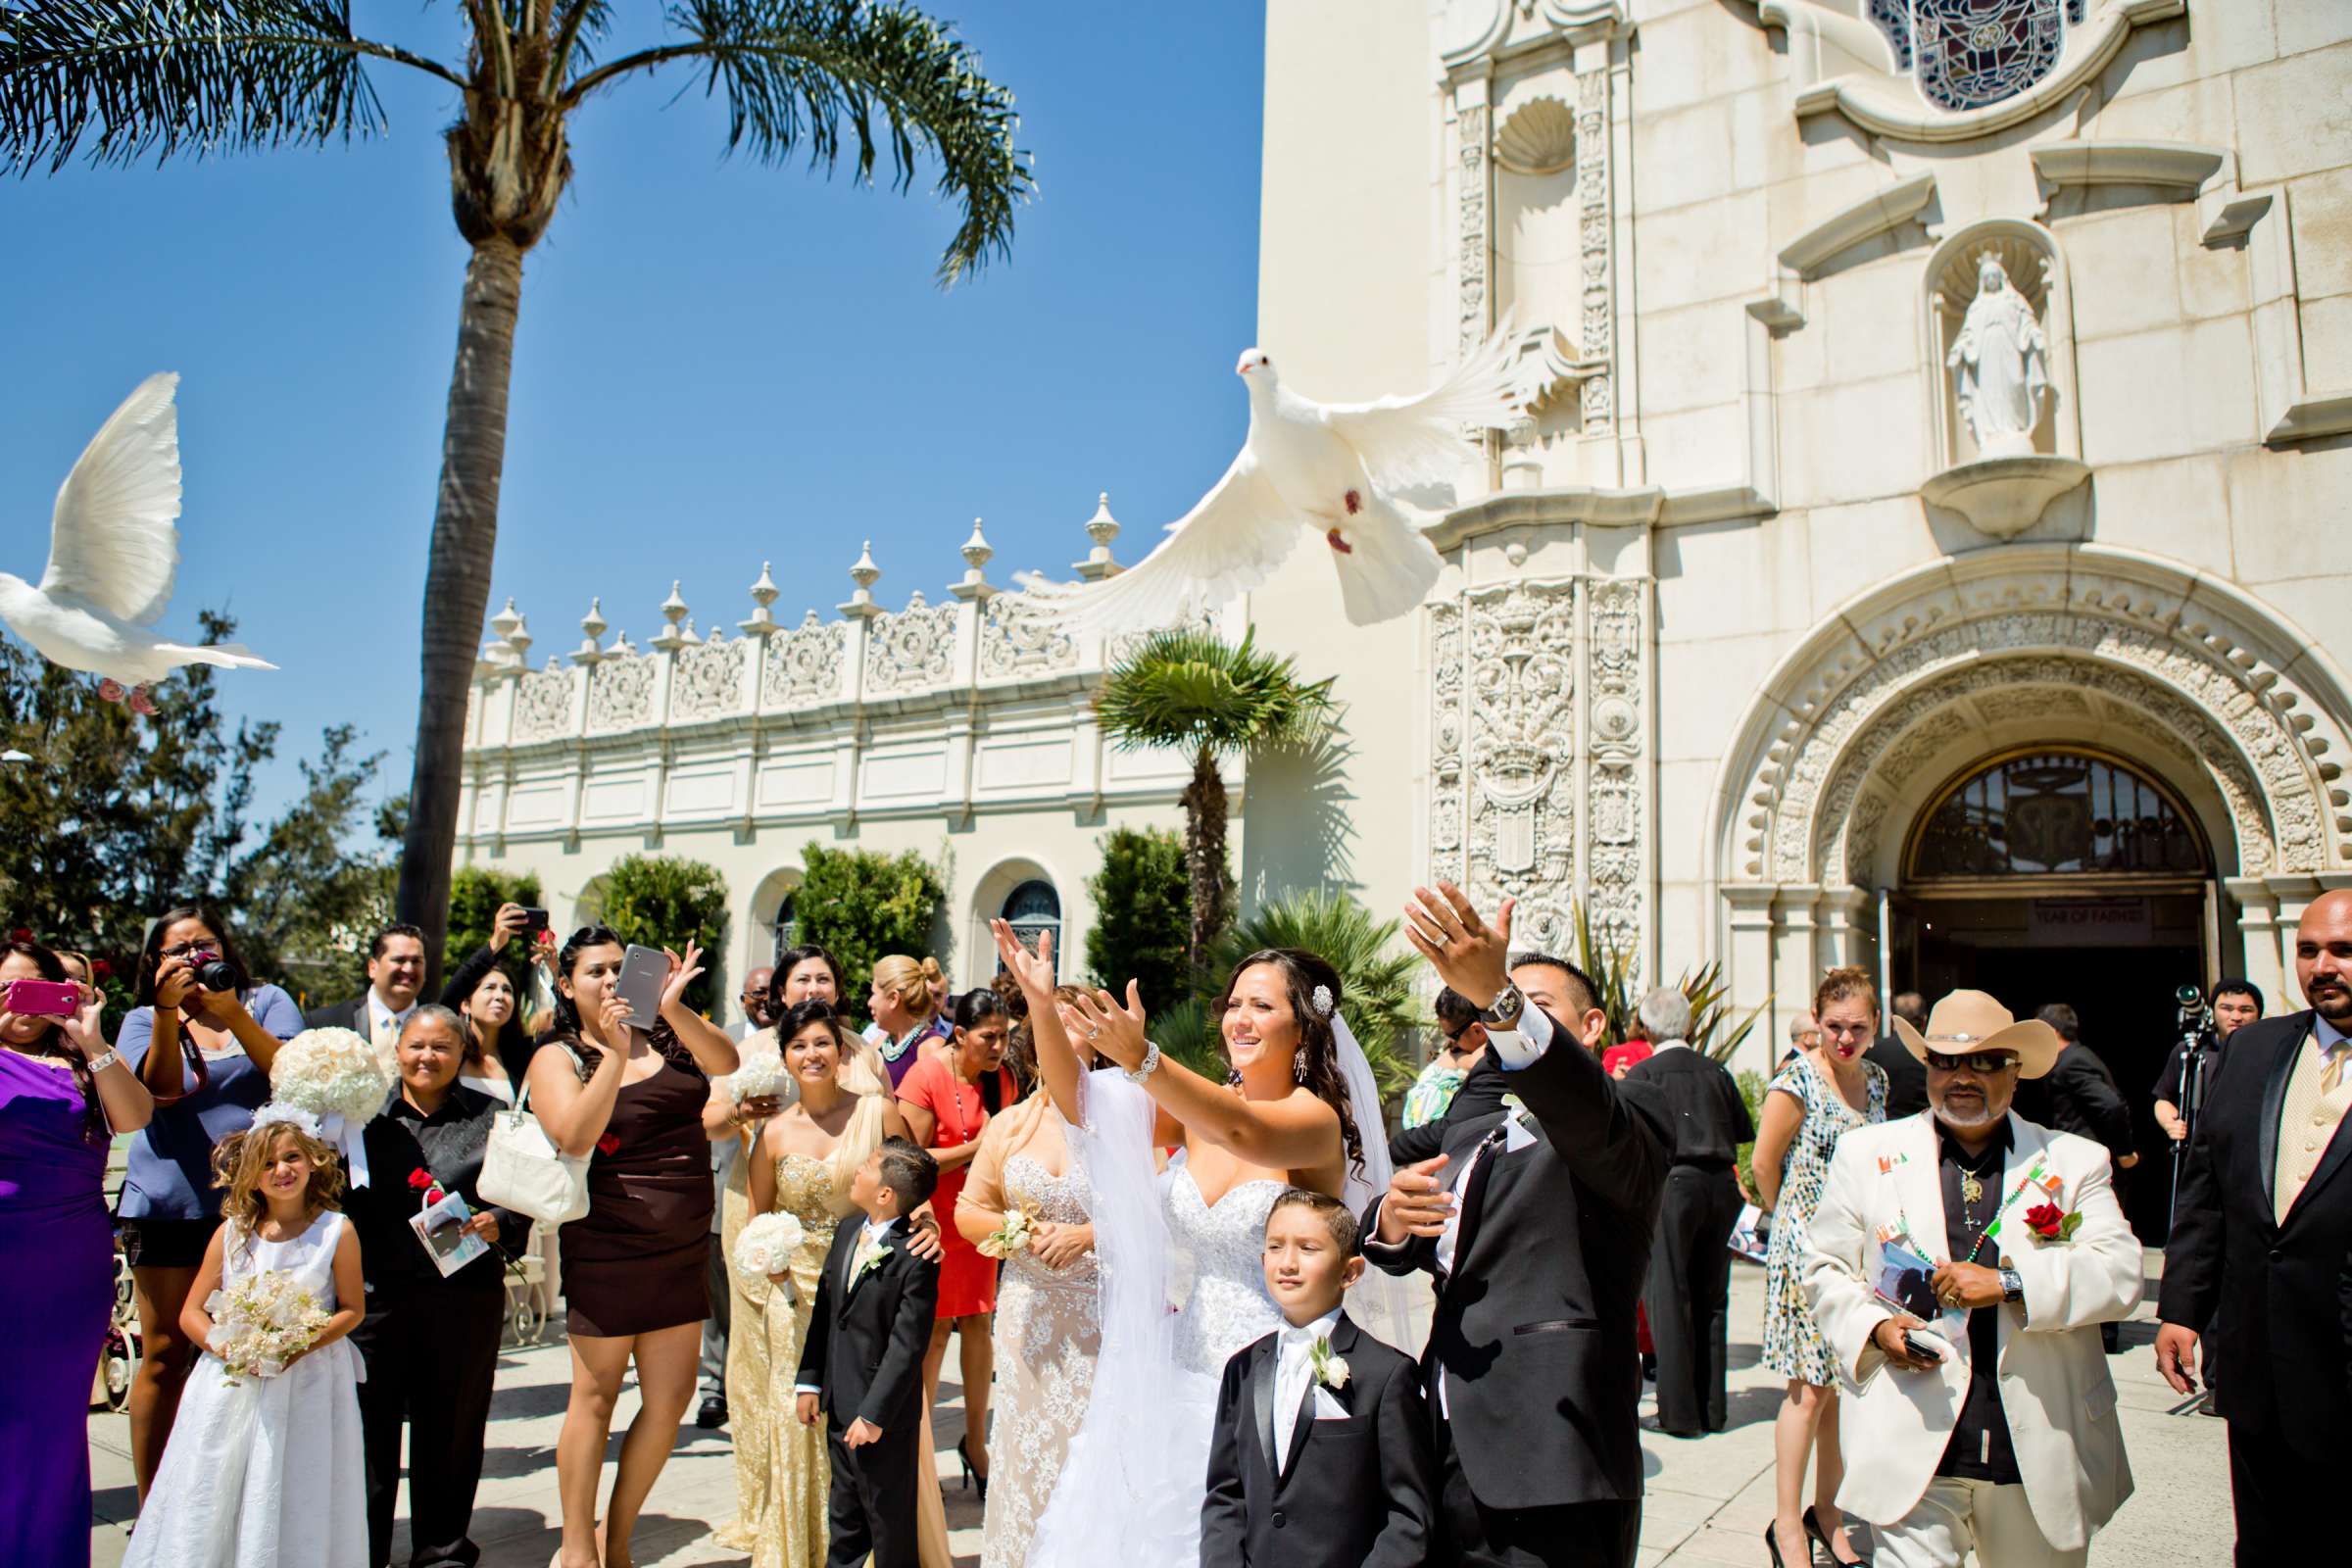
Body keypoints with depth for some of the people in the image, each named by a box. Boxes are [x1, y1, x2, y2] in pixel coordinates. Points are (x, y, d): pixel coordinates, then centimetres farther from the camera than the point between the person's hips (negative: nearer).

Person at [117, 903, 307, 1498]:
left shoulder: (267, 1002, 9)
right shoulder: (144, 1019, 10)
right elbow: (161, 1088, -9)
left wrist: (233, 1016, -19)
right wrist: (168, 1009, -21)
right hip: (169, 1205, 0)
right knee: (165, 1356, 4)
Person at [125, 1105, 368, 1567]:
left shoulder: (337, 1231, -5)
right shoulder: (232, 1232, 2)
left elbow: (352, 1309, -2)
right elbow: (191, 1314, 5)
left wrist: (305, 1344, -17)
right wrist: (224, 1346, -13)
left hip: (309, 1383, -2)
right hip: (234, 1383, 2)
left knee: (300, 1505, 1)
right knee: (212, 1501, 3)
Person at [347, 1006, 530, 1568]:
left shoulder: (490, 1116, 7)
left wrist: (499, 1224, -12)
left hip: (463, 1298, 0)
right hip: (375, 1294, 0)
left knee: (451, 1427, 8)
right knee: (368, 1425, 5)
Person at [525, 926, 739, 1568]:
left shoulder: (664, 1035, 5)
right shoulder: (558, 1059, -3)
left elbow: (726, 1063, -11)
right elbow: (575, 1138, -19)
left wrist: (674, 1008, -23)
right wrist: (616, 1054, -27)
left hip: (682, 1250, 4)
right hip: (606, 1251, -4)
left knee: (671, 1398, 9)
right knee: (595, 1397, 6)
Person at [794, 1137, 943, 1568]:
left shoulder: (915, 1259, -23)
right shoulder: (846, 1234, 4)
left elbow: (907, 1346, -22)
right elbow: (823, 1312, 10)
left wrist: (874, 1414, -20)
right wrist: (809, 1381, 8)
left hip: (884, 1418, -8)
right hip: (839, 1408, 8)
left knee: (890, 1523, 9)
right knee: (843, 1516, 23)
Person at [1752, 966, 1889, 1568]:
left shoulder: (1875, 1079, 6)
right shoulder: (1797, 1082, -14)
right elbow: (1764, 1164, -7)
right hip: (1808, 1251, -6)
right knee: (1811, 1389, -4)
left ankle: (1826, 1512, 25)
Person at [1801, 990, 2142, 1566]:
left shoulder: (2075, 1161, 7)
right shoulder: (1868, 1153, 6)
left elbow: (2121, 1273, -5)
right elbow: (1825, 1266, 9)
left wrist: (2009, 1282, -18)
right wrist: (1873, 1326, -9)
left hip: (2042, 1454, 2)